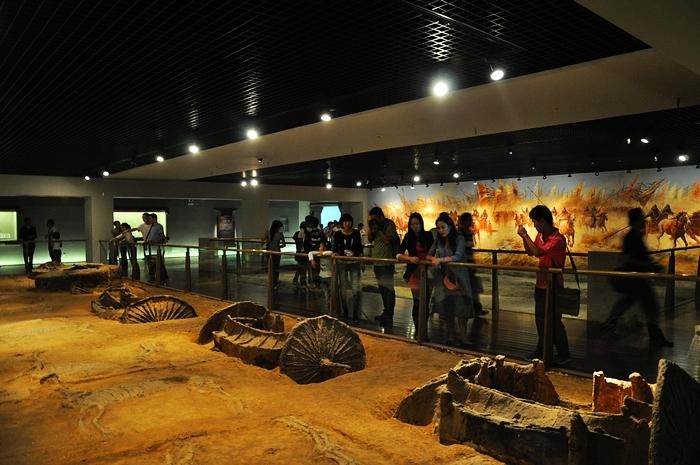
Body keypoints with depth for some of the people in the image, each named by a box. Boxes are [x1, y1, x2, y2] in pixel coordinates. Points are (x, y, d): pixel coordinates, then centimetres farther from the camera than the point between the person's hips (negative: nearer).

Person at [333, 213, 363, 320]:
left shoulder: (356, 233, 2)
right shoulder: (337, 234, -2)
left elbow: (359, 247, 7)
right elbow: (335, 247, -1)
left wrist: (359, 254, -8)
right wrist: (335, 252, -21)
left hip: (354, 263, 0)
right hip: (342, 263, 0)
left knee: (356, 288, -7)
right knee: (343, 288, 5)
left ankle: (355, 311, 6)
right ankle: (345, 311, 19)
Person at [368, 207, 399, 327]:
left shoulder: (389, 224, -10)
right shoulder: (375, 224, 10)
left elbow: (388, 240, -19)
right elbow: (370, 239, 9)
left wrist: (378, 230, -16)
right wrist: (371, 228, -4)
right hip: (377, 261, 8)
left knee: (388, 289, -5)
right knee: (382, 288, 16)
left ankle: (389, 316, -2)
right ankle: (386, 312, 27)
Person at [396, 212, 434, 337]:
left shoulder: (428, 235, 1)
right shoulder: (408, 237, -2)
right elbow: (398, 254, -10)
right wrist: (410, 258, -26)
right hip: (414, 272, -2)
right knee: (417, 302, -4)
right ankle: (417, 330, 8)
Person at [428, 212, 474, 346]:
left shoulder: (459, 239, -8)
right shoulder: (438, 240, 6)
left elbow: (458, 256, -21)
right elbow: (429, 255, 6)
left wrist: (441, 259, -33)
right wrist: (434, 259, -16)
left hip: (457, 279, -4)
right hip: (442, 278, 4)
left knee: (460, 309, -3)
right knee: (444, 309, 2)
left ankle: (462, 338, 10)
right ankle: (450, 338, 17)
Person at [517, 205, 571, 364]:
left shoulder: (557, 239, -22)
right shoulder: (540, 235, 4)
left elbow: (539, 252, -34)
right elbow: (530, 252, 15)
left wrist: (525, 235, -25)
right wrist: (524, 237, 0)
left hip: (553, 286, -8)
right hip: (541, 284, 8)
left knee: (554, 320, 1)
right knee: (540, 318, 17)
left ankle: (564, 353, 16)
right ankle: (542, 349, 31)